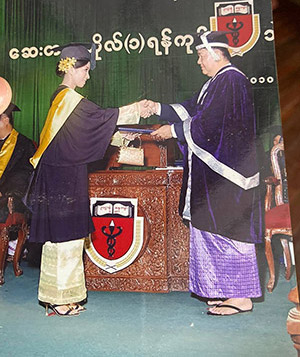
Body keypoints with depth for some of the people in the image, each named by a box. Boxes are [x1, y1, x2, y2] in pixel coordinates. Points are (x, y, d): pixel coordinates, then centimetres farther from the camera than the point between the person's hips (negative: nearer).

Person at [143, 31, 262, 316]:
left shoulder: (231, 81, -13)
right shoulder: (218, 82, 19)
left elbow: (206, 124, -19)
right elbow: (191, 109, 19)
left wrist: (173, 130, -8)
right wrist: (159, 108, 13)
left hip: (226, 172, -10)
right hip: (215, 170, 10)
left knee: (227, 230, -4)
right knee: (215, 228, 14)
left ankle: (241, 298, 11)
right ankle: (228, 290, 27)